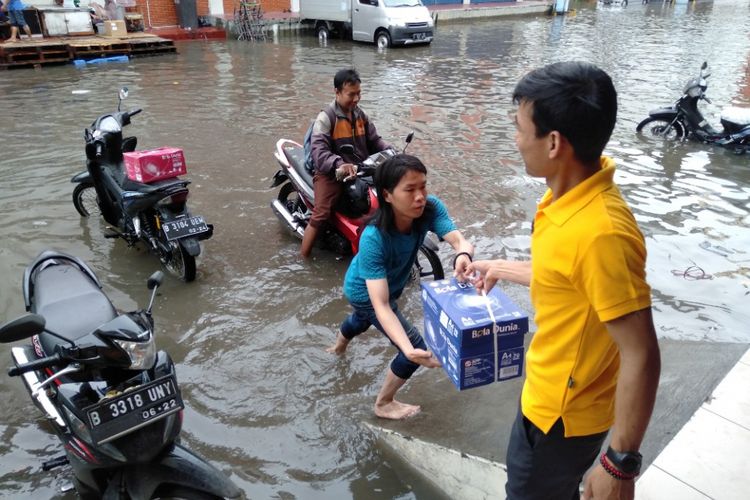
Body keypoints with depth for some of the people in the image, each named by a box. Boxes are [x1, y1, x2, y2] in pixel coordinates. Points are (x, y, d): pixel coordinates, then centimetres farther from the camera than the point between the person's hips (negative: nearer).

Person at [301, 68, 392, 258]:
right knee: (320, 215, -21)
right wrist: (339, 164, -42)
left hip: (359, 171, 7)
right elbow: (318, 151, -23)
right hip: (331, 173, -7)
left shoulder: (360, 115, 14)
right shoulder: (326, 117, -10)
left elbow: (374, 140, 17)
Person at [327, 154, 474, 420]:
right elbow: (381, 305, -47)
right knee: (418, 350, -8)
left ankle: (338, 347, 71)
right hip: (365, 292, -6)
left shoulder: (430, 208, -31)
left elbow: (459, 240, -42)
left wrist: (463, 255, -67)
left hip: (392, 284, 6)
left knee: (362, 319, 35)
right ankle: (384, 404, 19)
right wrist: (408, 350, -59)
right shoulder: (373, 238, -44)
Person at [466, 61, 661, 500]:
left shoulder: (600, 232, -35)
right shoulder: (573, 192, -7)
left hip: (563, 410, -8)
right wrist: (502, 268, 23)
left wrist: (620, 463, -20)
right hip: (552, 391, 8)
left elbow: (642, 356, -28)